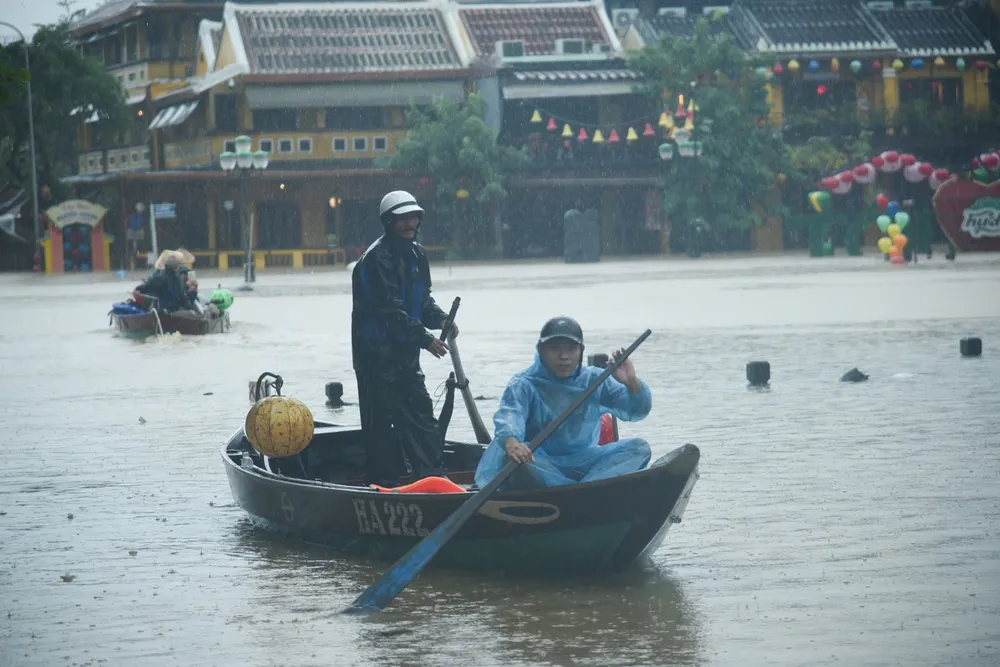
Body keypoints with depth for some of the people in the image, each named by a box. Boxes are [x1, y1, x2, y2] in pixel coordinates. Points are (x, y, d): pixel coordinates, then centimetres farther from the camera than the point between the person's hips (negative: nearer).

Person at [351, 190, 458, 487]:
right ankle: (383, 486, 0)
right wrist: (424, 338, -24)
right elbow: (390, 309, -23)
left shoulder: (416, 254, 12)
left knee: (421, 415, 10)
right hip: (377, 353, -9)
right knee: (381, 420, -4)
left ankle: (433, 479, 14)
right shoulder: (378, 258, -17)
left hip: (405, 353, 9)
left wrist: (439, 318, -4)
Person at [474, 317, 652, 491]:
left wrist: (632, 383, -22)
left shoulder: (594, 381, 6)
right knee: (515, 459, -37)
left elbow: (638, 410, 1)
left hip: (583, 464, 4)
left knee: (639, 447, -17)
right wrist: (510, 442, -49)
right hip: (540, 464, -4)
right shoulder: (523, 385, -4)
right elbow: (509, 416, -24)